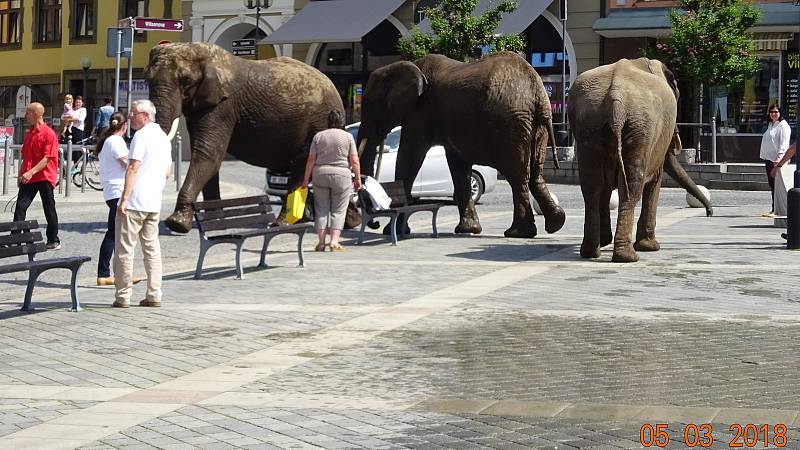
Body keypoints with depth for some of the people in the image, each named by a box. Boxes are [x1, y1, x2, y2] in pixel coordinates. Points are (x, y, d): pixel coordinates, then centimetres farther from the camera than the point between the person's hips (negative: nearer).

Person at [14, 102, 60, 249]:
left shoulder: (49, 133, -11)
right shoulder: (29, 134, 14)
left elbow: (48, 158, -17)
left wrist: (31, 172, -24)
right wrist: (21, 175, 13)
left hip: (45, 177, -7)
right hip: (28, 177, 7)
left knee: (49, 209, 3)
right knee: (20, 206, -2)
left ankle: (53, 241, 12)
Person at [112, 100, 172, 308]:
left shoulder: (141, 135, -11)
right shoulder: (164, 138, 15)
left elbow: (133, 168, -17)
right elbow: (166, 172, 20)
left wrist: (124, 199, -18)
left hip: (133, 202, -8)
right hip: (154, 203, 8)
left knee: (124, 249, -2)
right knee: (152, 248, 11)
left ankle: (123, 296, -1)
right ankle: (154, 295, 9)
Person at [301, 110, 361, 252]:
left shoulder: (318, 136, 5)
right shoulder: (348, 136, 0)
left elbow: (311, 159, 2)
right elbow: (354, 161, -4)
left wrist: (306, 179, 7)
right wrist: (358, 178, 5)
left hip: (320, 174, 2)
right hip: (341, 175, -2)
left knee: (321, 209, 8)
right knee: (338, 210, 4)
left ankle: (321, 242, 4)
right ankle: (334, 242, -5)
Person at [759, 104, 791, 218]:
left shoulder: (783, 125, -7)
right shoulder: (770, 125, 20)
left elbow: (784, 143, -15)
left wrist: (780, 156, -25)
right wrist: (765, 157, 20)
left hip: (778, 159, -9)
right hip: (769, 158, 9)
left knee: (776, 185, -10)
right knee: (772, 185, 9)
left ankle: (776, 210, -11)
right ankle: (774, 210, 12)